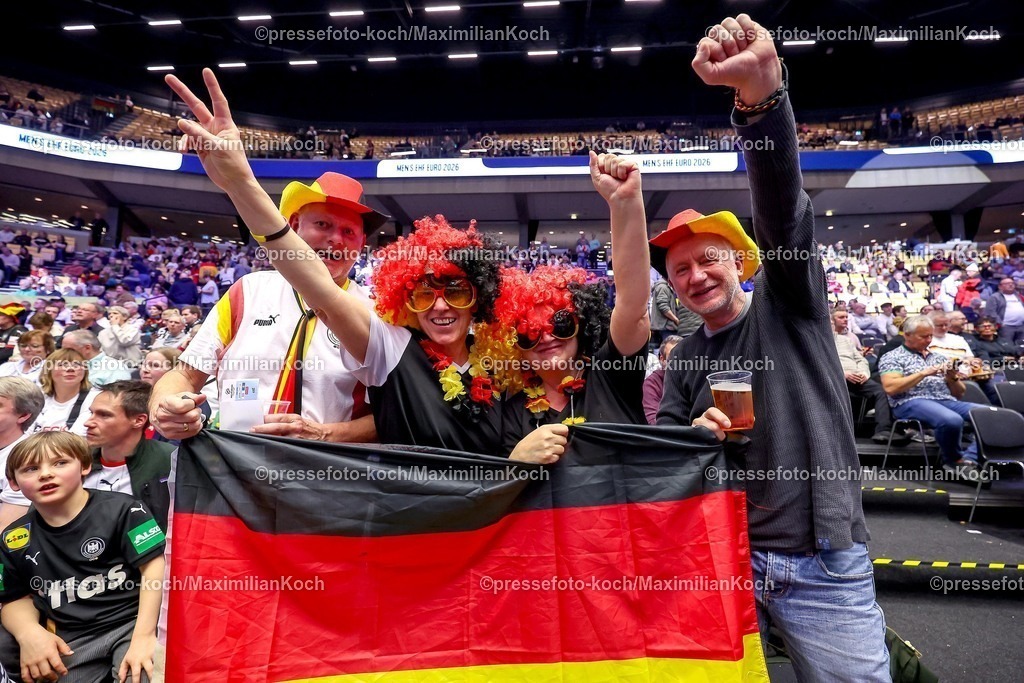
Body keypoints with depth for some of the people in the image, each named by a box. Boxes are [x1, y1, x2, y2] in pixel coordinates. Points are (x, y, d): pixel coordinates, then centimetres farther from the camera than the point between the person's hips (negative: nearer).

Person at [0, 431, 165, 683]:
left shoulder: (121, 510, -9)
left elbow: (155, 567, -13)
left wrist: (144, 635, -19)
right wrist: (30, 632, -5)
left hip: (131, 622, -4)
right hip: (70, 642, 5)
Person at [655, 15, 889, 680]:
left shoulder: (787, 300, -1)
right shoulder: (685, 357, 8)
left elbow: (784, 207, -19)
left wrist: (762, 88, -33)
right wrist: (693, 432, -15)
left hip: (825, 560, -3)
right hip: (723, 556, 4)